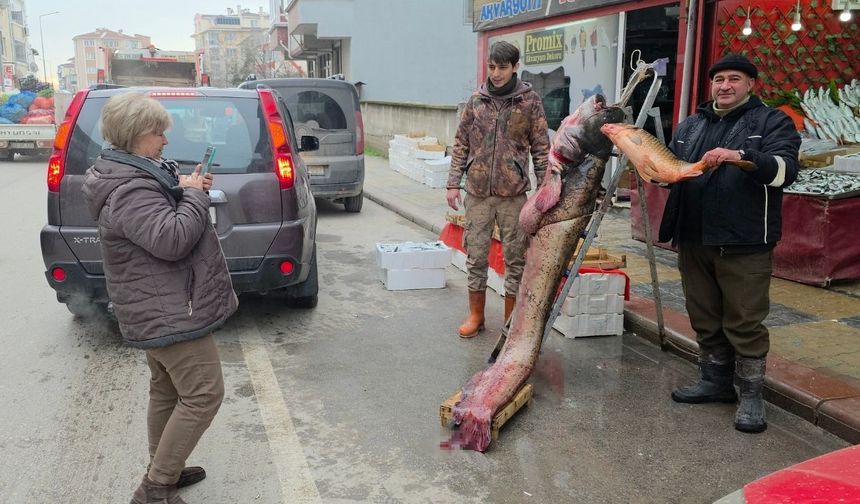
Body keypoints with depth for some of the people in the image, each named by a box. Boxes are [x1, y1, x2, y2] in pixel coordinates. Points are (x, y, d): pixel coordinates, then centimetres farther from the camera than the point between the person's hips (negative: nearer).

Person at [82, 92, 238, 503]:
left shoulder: (134, 175, 12)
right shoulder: (130, 190, -22)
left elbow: (162, 220, 22)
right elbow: (173, 240, -32)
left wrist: (189, 190, 3)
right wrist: (195, 194, -17)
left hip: (159, 309, 11)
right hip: (170, 311, -11)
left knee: (167, 391, 19)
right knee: (204, 394, -7)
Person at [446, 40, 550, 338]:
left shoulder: (530, 101, 0)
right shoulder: (476, 101, 6)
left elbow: (541, 149, 1)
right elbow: (461, 145, 9)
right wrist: (453, 183, 4)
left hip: (513, 193, -2)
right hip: (477, 192, 2)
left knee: (515, 257, 5)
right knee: (475, 255, 8)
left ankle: (511, 320, 18)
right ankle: (476, 315, 23)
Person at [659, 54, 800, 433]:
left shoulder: (772, 122, 1)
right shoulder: (691, 125, 18)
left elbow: (785, 169, -15)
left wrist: (741, 156, -31)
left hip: (744, 245, -5)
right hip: (693, 242, 6)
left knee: (745, 323, 0)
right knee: (705, 319, 14)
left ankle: (751, 395, 14)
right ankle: (715, 381, 30)